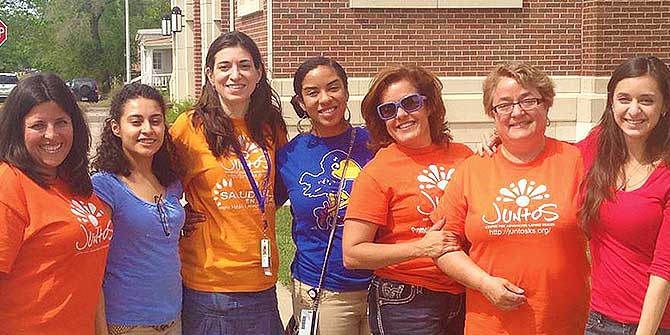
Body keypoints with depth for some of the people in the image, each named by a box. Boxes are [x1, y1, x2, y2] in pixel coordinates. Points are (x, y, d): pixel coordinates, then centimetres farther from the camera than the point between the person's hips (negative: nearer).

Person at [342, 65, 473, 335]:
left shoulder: (462, 155, 3)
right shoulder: (376, 171, -9)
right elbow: (352, 254, -12)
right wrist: (422, 248, -18)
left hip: (465, 299, 5)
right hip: (404, 304, -4)